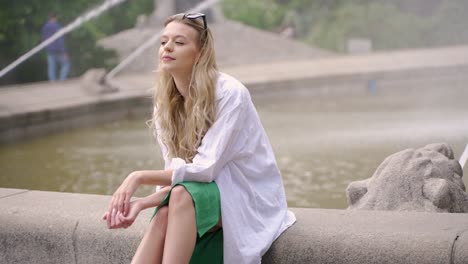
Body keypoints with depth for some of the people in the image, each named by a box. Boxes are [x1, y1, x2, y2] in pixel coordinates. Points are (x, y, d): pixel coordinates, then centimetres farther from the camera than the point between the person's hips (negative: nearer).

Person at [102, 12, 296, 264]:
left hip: (249, 199, -4)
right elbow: (176, 177, -3)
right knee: (163, 217, -29)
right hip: (208, 195, 5)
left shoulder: (230, 93, -20)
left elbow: (204, 169, -24)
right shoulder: (164, 104, -1)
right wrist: (140, 203, -22)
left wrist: (139, 177, -28)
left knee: (183, 196, -33)